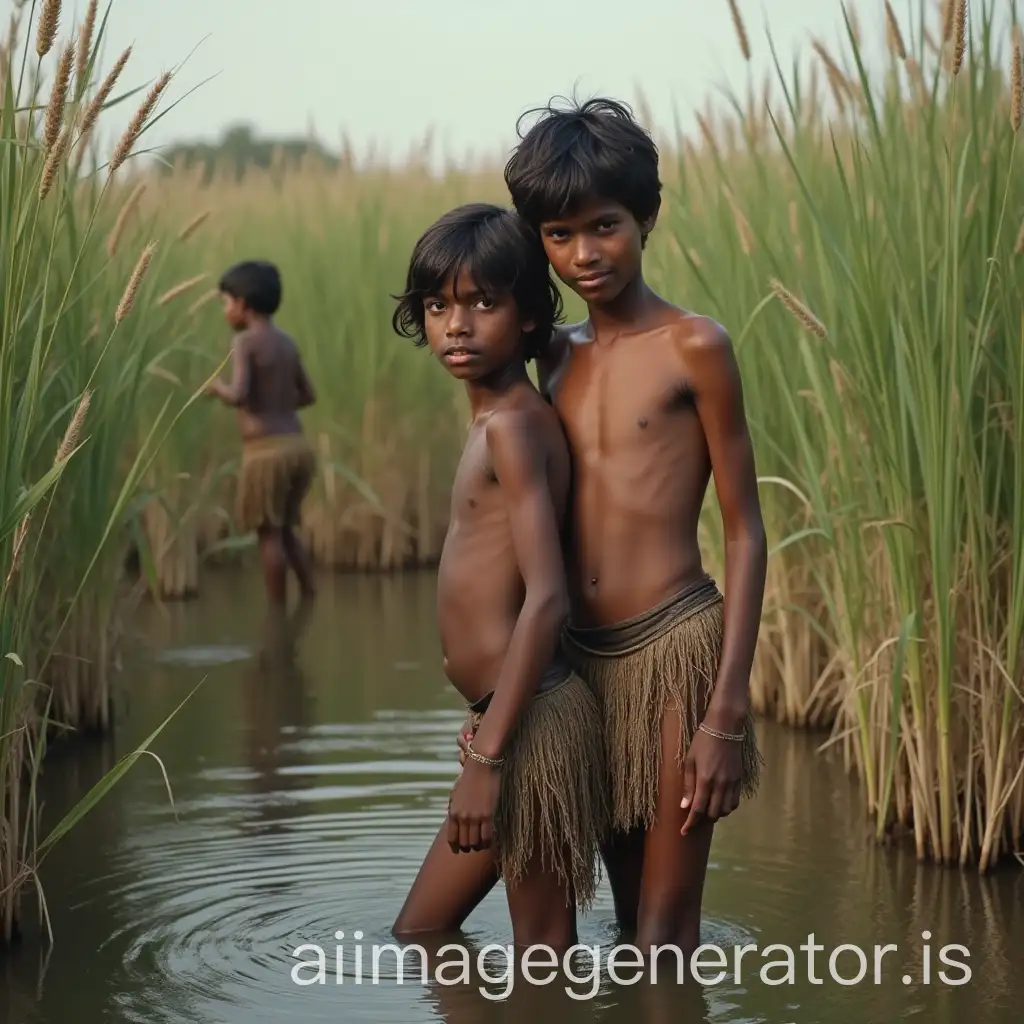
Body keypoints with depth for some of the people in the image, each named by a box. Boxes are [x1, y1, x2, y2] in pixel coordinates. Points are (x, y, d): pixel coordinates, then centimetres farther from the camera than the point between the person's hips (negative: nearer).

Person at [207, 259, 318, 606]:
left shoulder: (245, 341, -10)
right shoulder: (286, 342, 12)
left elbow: (238, 395, -21)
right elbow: (308, 395, 19)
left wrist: (217, 388, -1)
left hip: (267, 451, -7)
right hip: (297, 445, 7)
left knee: (269, 533, 1)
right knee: (285, 529, 20)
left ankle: (278, 611, 5)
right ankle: (311, 598, 15)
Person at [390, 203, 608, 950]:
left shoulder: (512, 424, -15)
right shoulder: (499, 416, 13)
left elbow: (546, 598, -22)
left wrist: (487, 756, -24)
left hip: (530, 720, -10)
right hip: (507, 714, 10)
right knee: (417, 934, 18)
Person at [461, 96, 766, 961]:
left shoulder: (692, 347, -6)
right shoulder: (557, 358, 11)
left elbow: (745, 529, -7)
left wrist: (728, 710, -13)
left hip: (675, 647, -6)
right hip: (582, 660, 6)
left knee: (666, 930, -4)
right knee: (631, 919, 14)